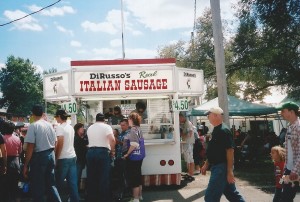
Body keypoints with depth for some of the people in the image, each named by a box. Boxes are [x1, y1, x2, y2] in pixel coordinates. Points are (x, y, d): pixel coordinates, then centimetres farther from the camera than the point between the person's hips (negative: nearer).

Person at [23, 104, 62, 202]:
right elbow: (55, 143, 13)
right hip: (51, 155, 6)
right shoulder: (50, 125, 8)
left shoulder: (33, 126, -12)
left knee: (37, 186, 5)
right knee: (50, 183, 15)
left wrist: (25, 165, -11)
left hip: (39, 156, -6)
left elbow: (30, 147, -16)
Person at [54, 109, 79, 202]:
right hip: (72, 156, 7)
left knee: (59, 182, 3)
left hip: (64, 158, -7)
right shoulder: (70, 127, 14)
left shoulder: (60, 127, -9)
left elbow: (60, 144, -15)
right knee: (73, 182, 7)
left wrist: (56, 157, -9)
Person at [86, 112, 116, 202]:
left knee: (91, 177, 11)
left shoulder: (90, 128, 15)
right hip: (103, 152, -5)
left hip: (90, 152, 5)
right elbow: (112, 140, -16)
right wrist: (112, 151, -4)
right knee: (104, 177, 1)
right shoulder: (106, 127, -2)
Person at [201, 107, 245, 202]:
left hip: (222, 168, -10)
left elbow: (230, 151, -20)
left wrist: (230, 171, -22)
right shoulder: (216, 130, 13)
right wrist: (206, 164, 20)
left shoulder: (224, 131, -17)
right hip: (217, 166, 10)